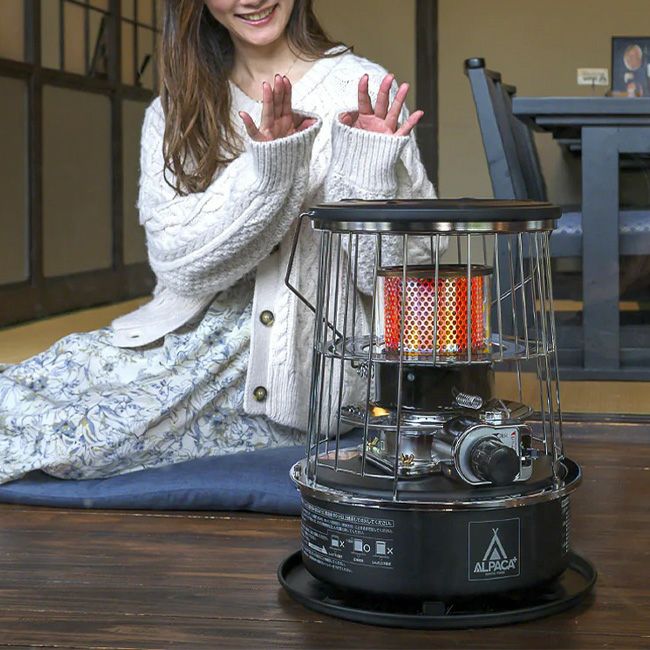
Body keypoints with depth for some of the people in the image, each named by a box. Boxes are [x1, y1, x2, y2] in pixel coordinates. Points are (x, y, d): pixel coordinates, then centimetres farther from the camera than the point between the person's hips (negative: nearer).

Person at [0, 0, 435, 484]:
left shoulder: (362, 91, 0)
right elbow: (178, 261, -5)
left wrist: (369, 175, -21)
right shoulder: (172, 114, 10)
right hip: (195, 331, 4)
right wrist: (266, 171, -19)